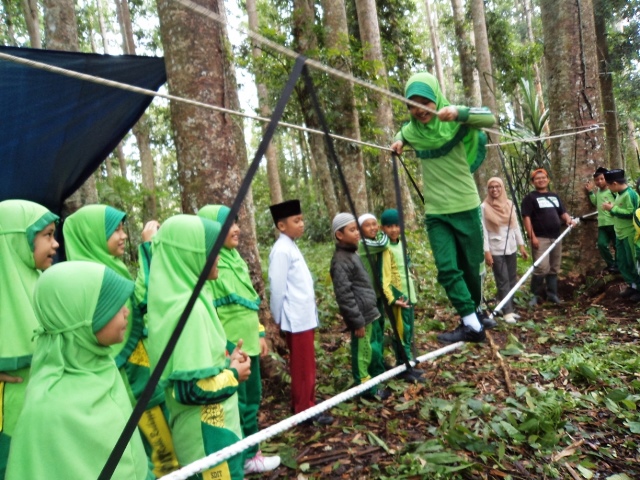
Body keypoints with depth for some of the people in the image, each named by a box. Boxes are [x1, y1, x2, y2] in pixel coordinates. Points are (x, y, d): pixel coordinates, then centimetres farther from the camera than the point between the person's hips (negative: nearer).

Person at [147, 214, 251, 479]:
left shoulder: (187, 297, 2)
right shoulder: (189, 308, -26)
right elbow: (191, 388, -28)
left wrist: (224, 361, 4)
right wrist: (232, 374, -14)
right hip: (207, 431, -9)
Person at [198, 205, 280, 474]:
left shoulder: (234, 257, 11)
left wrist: (260, 334, 18)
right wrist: (223, 349, -20)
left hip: (248, 343, 9)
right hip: (229, 348, -9)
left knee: (251, 400, 18)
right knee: (236, 405, 4)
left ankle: (251, 452, 34)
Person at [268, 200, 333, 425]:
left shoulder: (291, 247, 13)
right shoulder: (282, 250, -17)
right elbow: (277, 288, -17)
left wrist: (305, 313, 16)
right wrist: (279, 318, -11)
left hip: (304, 317, 10)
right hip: (297, 319, -10)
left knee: (305, 366, 18)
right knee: (303, 367, 1)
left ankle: (302, 404, 30)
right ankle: (305, 409, 13)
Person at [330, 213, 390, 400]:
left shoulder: (352, 254, 14)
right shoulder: (341, 260, -18)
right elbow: (344, 295, -22)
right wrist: (357, 321, -19)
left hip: (370, 313, 10)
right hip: (362, 316, -10)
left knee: (375, 350, 20)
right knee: (363, 353, 4)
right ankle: (365, 387, 19)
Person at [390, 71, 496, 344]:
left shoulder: (454, 122, -10)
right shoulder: (411, 130, 3)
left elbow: (489, 118, -27)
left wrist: (458, 113, -43)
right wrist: (400, 142, 6)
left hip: (465, 207, -2)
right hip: (436, 212, 3)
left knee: (470, 266, 11)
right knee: (447, 269, -9)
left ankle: (475, 313, 33)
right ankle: (472, 324, -1)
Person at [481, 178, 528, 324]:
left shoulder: (510, 204, 8)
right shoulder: (484, 207, -5)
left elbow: (516, 226, 11)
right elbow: (483, 231, -9)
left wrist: (521, 245, 8)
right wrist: (486, 251, -13)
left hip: (511, 248, 5)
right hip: (496, 250, -5)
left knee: (512, 280, 8)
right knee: (503, 282, -3)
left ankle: (504, 305, 19)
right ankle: (507, 312, 3)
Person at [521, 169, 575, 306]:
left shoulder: (554, 196, 18)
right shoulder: (530, 197, -2)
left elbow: (562, 212, 22)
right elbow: (526, 217, -11)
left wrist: (568, 219, -3)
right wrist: (532, 237, -19)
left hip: (556, 237, 7)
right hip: (540, 238, -7)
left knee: (554, 268, 11)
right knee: (542, 268, -16)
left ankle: (552, 294, 20)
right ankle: (535, 295, -5)